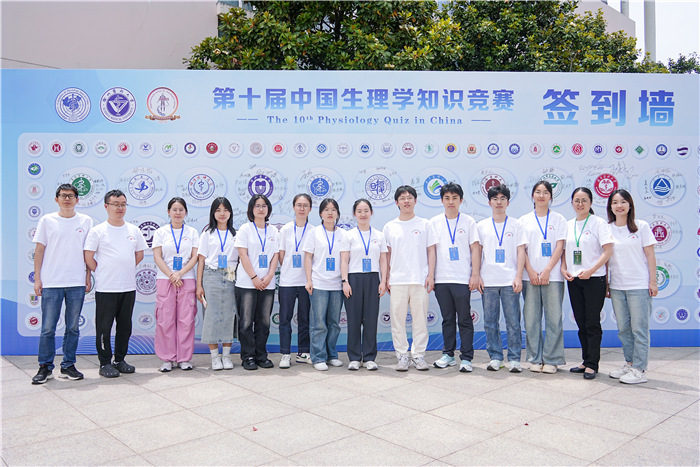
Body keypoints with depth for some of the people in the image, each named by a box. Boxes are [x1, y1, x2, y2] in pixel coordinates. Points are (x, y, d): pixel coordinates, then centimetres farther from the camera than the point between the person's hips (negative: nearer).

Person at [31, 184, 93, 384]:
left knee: (73, 327, 8)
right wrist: (37, 278, 0)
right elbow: (39, 250, 5)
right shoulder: (47, 221, 4)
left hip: (77, 283, 1)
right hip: (51, 283, -1)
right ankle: (45, 367, 15)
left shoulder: (86, 221, 7)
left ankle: (68, 366, 19)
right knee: (48, 328, 2)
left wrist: (88, 277, 6)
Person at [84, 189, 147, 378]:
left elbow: (139, 254, 18)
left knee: (125, 326, 11)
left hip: (129, 287, 4)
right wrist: (103, 272, -2)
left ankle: (120, 360, 23)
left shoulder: (133, 230, 10)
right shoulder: (97, 231, -3)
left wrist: (125, 270, 12)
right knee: (104, 327, 1)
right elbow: (88, 257, -4)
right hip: (105, 288, -4)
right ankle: (105, 363, 12)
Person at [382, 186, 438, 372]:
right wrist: (386, 279, 6)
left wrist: (431, 275, -2)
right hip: (397, 280, 1)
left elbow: (431, 251, 6)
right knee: (397, 319, 2)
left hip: (420, 279, -1)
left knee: (420, 319, 2)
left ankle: (419, 355, 12)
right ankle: (402, 356, 12)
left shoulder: (425, 224, 8)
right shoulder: (390, 227, 9)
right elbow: (387, 255, 11)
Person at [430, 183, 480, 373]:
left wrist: (475, 274, -5)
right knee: (447, 319, 11)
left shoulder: (468, 221, 3)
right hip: (441, 279, 2)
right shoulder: (434, 222, 8)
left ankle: (466, 358, 9)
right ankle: (448, 355, 20)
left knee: (465, 320, 1)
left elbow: (475, 249, 1)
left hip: (462, 279, -2)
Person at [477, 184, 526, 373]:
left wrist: (518, 277, -6)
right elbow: (477, 253, 10)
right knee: (490, 322, 5)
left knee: (513, 322, 0)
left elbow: (521, 252, 2)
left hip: (510, 281, -1)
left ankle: (514, 359, 10)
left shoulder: (515, 224, 7)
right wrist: (477, 276, 2)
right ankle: (495, 357, 15)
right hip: (488, 281, 2)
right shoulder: (482, 226, 10)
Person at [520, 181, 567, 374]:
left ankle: (552, 359, 8)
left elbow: (560, 247, 0)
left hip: (552, 275, -1)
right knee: (531, 318, 2)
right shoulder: (524, 220, 11)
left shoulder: (558, 219, 7)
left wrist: (547, 270, -10)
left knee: (554, 318, -1)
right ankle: (535, 359, 12)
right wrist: (531, 271, -7)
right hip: (530, 276, 1)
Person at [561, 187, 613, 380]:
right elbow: (564, 250, 17)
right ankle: (586, 360, 22)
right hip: (573, 279, 5)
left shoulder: (599, 223, -5)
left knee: (592, 322, -2)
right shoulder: (568, 225, 12)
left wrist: (590, 271, -20)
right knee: (581, 322, 11)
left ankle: (592, 364, 7)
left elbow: (608, 250, -11)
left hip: (594, 279, -5)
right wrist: (563, 268, 0)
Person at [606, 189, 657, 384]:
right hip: (616, 286, 4)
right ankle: (629, 363, 23)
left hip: (639, 285, -3)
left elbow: (650, 254, 0)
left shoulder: (641, 226, 0)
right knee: (623, 328, 10)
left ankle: (639, 370, 4)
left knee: (639, 328, -2)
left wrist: (653, 282, -4)